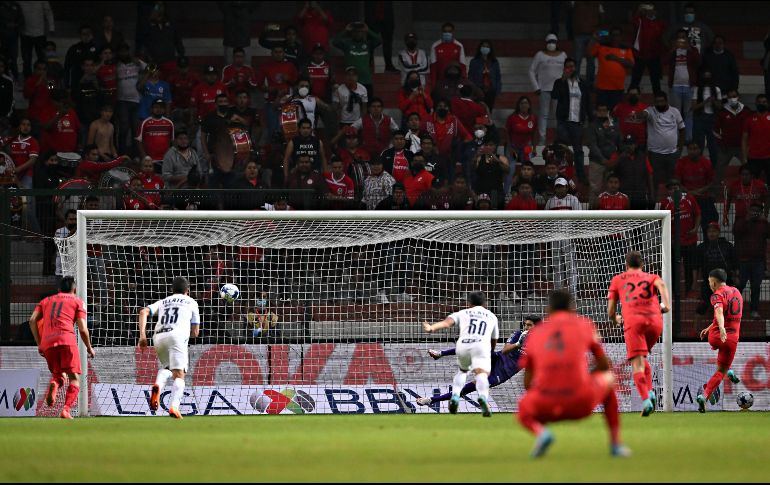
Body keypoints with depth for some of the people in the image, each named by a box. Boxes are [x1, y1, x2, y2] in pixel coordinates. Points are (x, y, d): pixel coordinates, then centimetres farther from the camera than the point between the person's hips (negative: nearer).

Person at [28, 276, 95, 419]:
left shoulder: (46, 301, 26)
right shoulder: (77, 301, 16)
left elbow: (33, 320, 12)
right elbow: (82, 328, 6)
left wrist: (39, 344, 17)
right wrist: (89, 348, 19)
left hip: (47, 342, 3)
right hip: (66, 339, -3)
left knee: (58, 374, 18)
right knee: (74, 378, 0)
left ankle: (53, 385, -19)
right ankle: (66, 410, -22)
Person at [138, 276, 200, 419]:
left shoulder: (163, 302, 29)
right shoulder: (191, 303, 22)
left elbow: (143, 312, 10)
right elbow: (195, 333, 19)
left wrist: (142, 335, 3)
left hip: (158, 337, 4)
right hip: (177, 336, -4)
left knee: (166, 367, 26)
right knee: (179, 375, -6)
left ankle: (158, 386, -7)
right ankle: (174, 407, -28)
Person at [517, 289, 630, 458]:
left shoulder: (535, 333, 17)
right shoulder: (584, 324, 13)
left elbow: (527, 383, 17)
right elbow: (604, 365, 19)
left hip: (545, 407, 0)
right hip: (582, 403, 0)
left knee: (524, 411, 34)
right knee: (608, 378, 31)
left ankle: (540, 432, -5)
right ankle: (615, 443, 25)